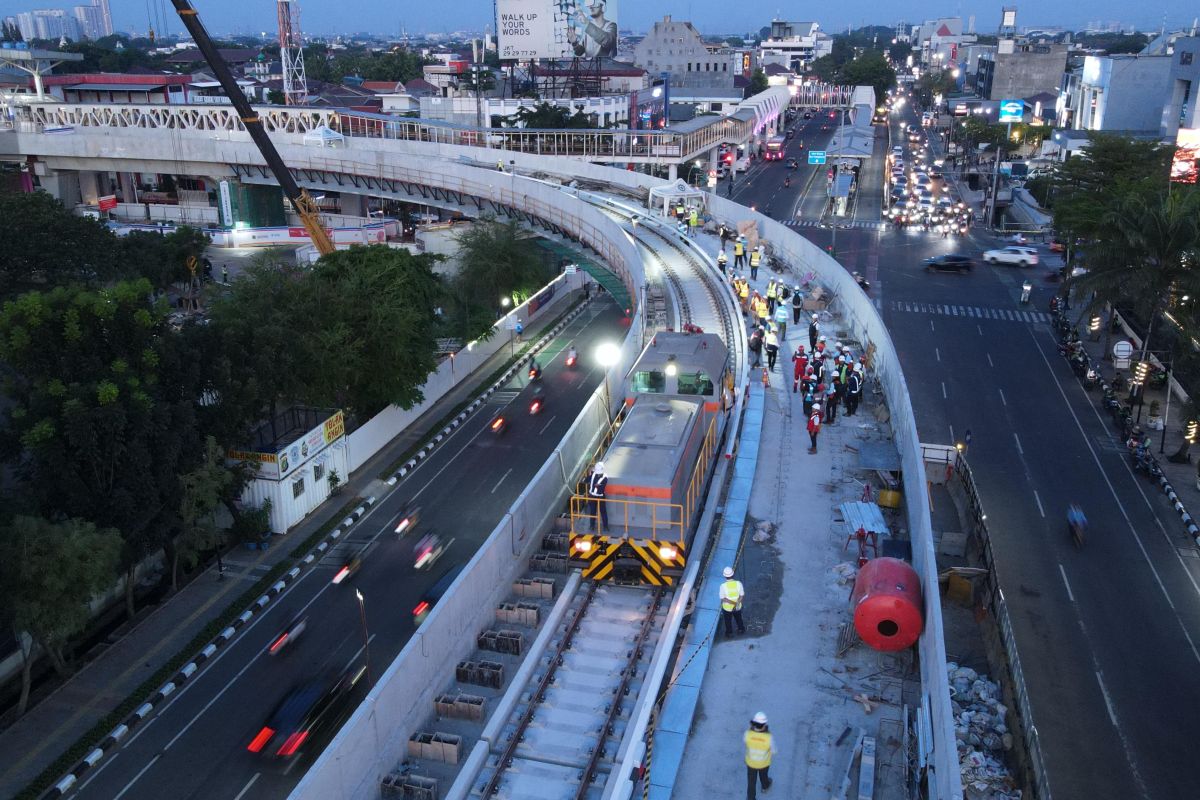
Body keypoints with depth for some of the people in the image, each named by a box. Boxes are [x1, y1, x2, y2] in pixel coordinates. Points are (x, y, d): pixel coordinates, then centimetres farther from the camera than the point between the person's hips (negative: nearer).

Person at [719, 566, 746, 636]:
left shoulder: (723, 586, -26)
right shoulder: (738, 583, -21)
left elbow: (723, 599, -22)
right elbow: (742, 596, -15)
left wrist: (734, 603, -23)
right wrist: (737, 603, -21)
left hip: (727, 607, -2)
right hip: (738, 607, 2)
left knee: (728, 621, 25)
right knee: (738, 618, 31)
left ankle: (729, 633, 44)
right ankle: (741, 629, 53)